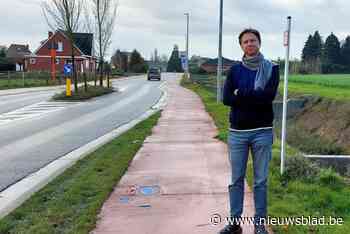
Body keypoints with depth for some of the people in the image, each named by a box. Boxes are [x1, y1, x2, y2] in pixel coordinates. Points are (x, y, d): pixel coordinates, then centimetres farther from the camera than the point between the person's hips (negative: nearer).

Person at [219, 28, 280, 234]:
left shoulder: (272, 68, 3)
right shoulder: (235, 70, 7)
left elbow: (269, 95, -15)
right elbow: (227, 99, -7)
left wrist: (241, 95, -10)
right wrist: (255, 98, -12)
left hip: (262, 132, -1)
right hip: (237, 132, 2)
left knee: (261, 180, 6)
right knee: (236, 180, 7)